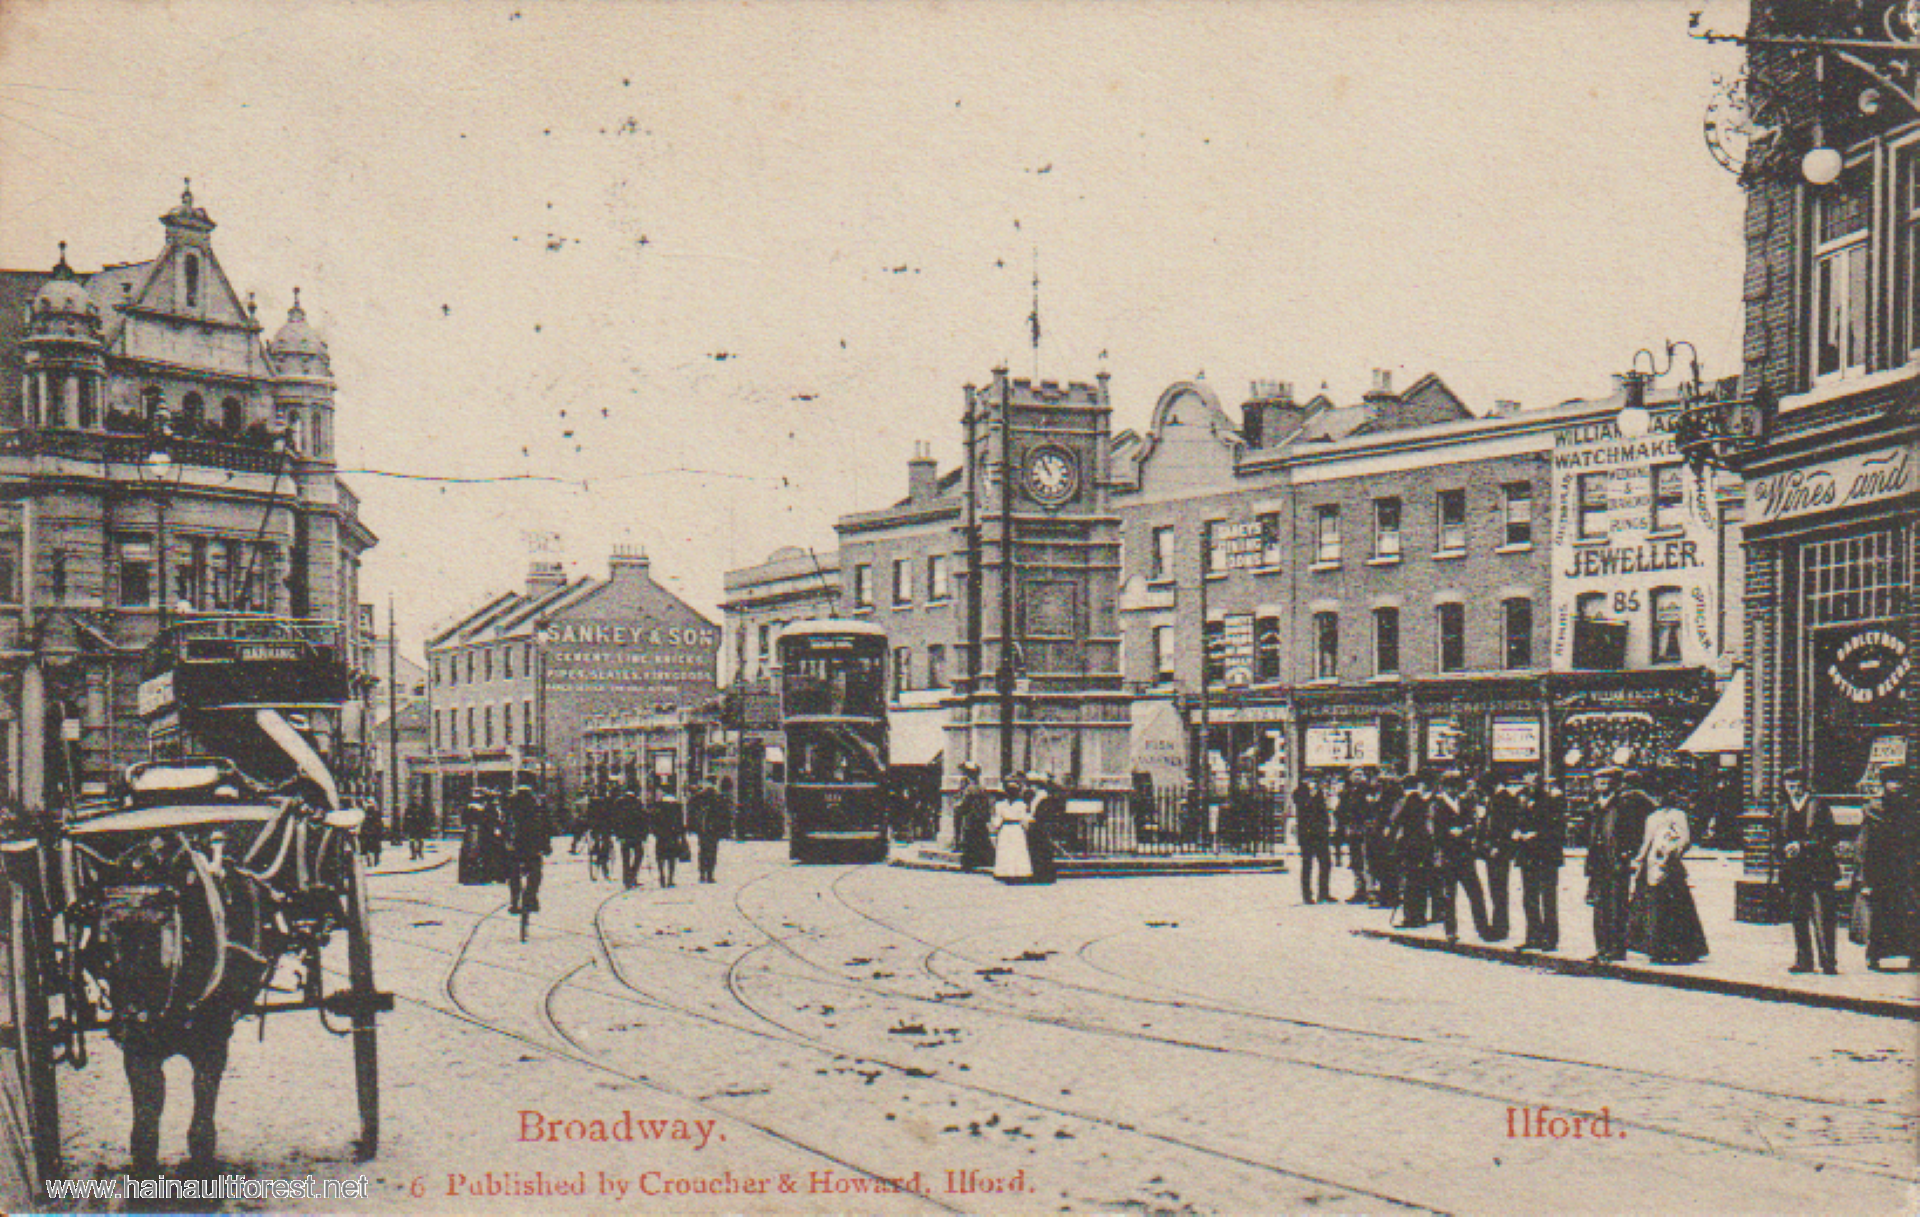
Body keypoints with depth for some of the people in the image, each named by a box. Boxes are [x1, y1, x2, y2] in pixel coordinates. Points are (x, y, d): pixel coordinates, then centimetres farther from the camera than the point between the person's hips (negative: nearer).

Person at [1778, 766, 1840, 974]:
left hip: (1818, 869, -5)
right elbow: (1781, 842, 21)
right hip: (1794, 872, 5)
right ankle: (1803, 960, 12)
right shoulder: (1784, 810, 15)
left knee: (1822, 917, -6)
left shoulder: (1818, 805, 0)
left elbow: (1828, 838, -5)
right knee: (1798, 917, 5)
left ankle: (1828, 962, -2)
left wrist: (1802, 846, -13)